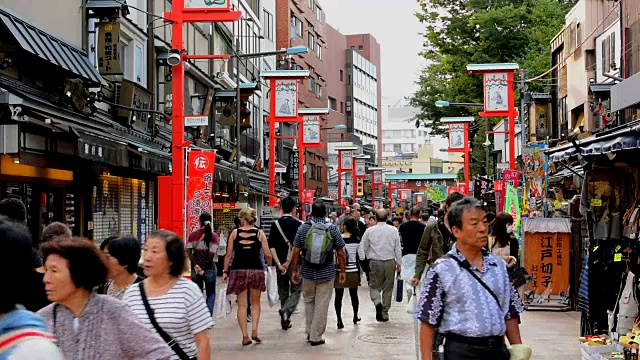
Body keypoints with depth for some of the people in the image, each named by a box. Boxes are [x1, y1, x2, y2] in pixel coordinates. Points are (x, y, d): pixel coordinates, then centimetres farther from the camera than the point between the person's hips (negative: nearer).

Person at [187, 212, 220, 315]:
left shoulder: (192, 235, 1)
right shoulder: (214, 236, -5)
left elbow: (189, 251, -6)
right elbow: (212, 254, -10)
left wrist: (195, 265, -8)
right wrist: (204, 269, -9)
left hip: (195, 269, 2)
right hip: (209, 268, -2)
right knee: (211, 294, 11)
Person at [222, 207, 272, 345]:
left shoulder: (235, 233, 2)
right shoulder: (260, 233, 1)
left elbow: (228, 254, 1)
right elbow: (267, 254, -2)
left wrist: (225, 271, 7)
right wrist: (270, 266, 16)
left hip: (239, 270, 0)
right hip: (256, 269, 0)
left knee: (242, 305, 6)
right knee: (255, 303, 17)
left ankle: (245, 336, 3)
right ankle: (254, 331, 5)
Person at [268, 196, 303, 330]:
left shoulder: (275, 224, 2)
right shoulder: (298, 224, -7)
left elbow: (271, 246, -5)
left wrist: (279, 264, -9)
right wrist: (288, 262, -9)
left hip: (280, 264, 3)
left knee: (283, 291, 16)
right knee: (296, 290, 7)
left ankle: (285, 321, 19)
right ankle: (287, 310, -19)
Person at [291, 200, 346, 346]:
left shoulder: (303, 228, -3)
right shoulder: (332, 229, -5)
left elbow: (296, 252, -2)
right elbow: (340, 253, -3)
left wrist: (295, 270, 7)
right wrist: (342, 271, 7)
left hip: (308, 272, 2)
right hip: (326, 273, -2)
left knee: (309, 301, 20)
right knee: (322, 304, 4)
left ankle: (310, 332, 25)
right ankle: (316, 337, 6)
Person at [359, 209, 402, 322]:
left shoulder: (370, 231, -4)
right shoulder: (393, 230, -2)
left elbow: (363, 248, 1)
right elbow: (398, 248, 2)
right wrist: (399, 263, 10)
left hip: (375, 262, -1)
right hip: (390, 262, 1)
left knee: (374, 286, 10)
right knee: (388, 288, 11)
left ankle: (377, 302, -19)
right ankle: (384, 313, 16)